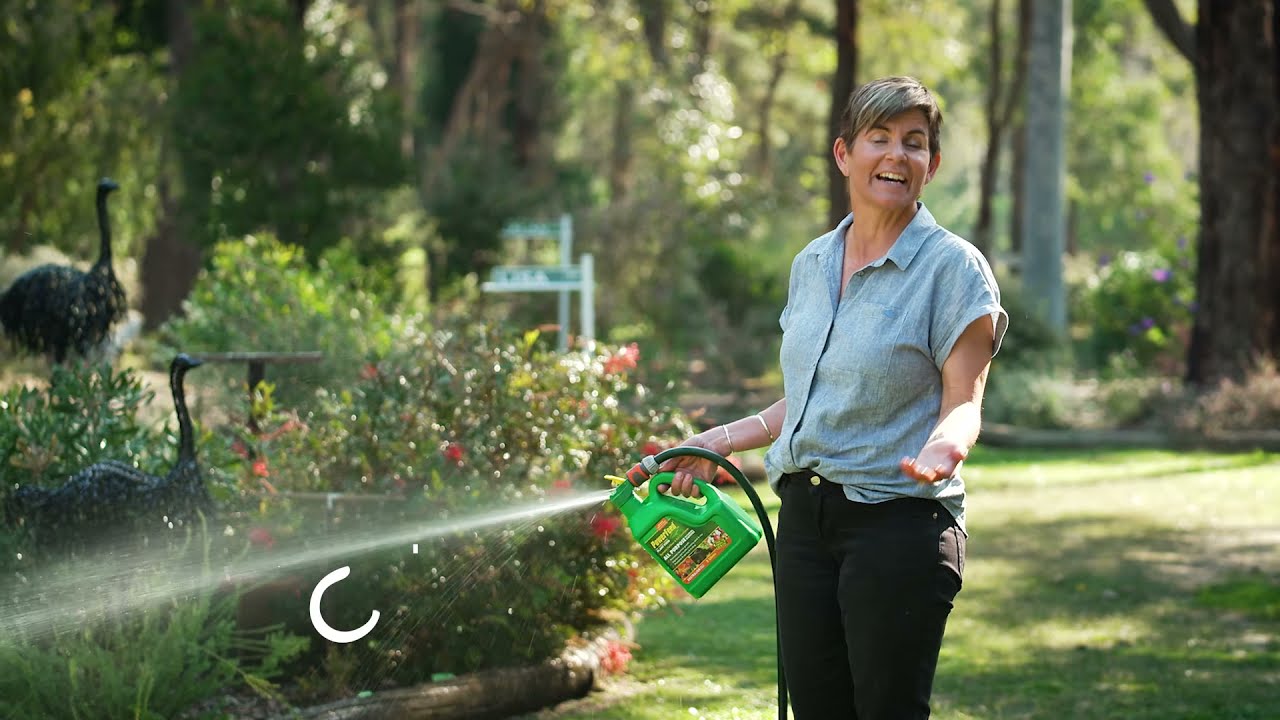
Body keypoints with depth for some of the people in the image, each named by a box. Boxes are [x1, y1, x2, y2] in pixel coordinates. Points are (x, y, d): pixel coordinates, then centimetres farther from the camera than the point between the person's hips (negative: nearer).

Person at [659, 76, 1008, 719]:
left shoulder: (952, 267, -6)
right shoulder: (812, 264, 13)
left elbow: (963, 402, -10)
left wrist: (943, 446, -31)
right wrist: (720, 442, 16)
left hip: (899, 525, -6)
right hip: (806, 519, 7)